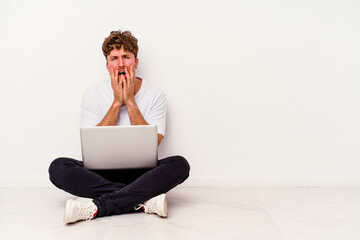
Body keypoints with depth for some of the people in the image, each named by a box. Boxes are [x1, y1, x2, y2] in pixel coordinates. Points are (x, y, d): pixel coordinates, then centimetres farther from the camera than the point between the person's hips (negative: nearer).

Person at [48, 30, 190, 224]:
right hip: (101, 173, 1)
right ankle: (145, 200, -30)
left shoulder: (155, 95, 0)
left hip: (141, 172, 0)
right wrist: (117, 102, -11)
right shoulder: (93, 94, 2)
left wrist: (130, 101, -12)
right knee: (58, 168, -27)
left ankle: (97, 207, -31)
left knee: (179, 164, -30)